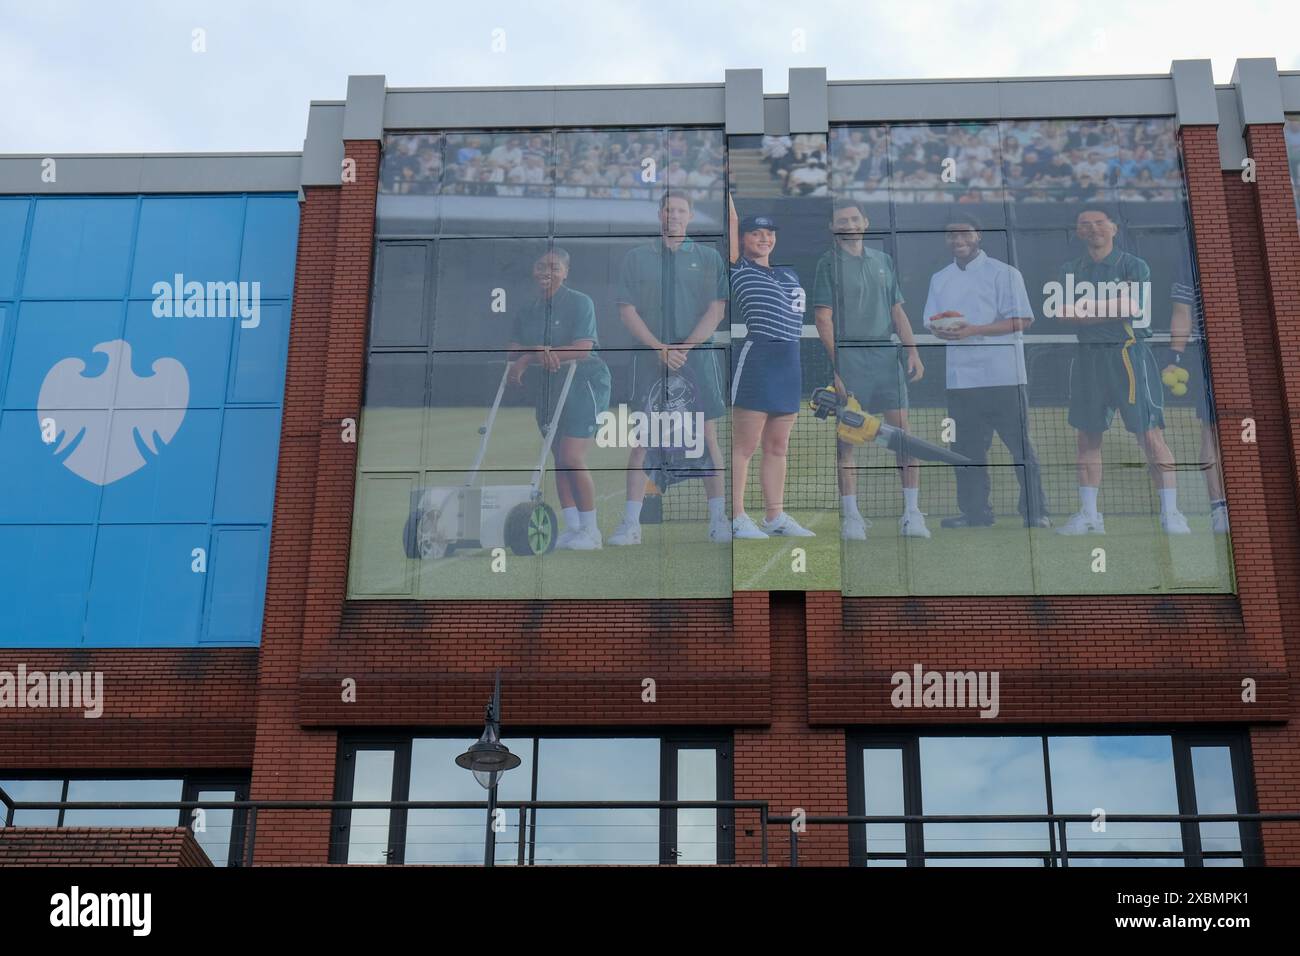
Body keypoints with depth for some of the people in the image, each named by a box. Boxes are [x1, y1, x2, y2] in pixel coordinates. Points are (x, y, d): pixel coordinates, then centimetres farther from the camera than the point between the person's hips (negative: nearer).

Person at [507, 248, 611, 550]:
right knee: (558, 458, 6)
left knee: (572, 458, -13)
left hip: (584, 384, -6)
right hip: (549, 387, 6)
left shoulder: (580, 302, -9)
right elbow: (515, 352, 0)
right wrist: (539, 352, -24)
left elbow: (583, 349, -19)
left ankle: (591, 531, -1)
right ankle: (571, 527, 14)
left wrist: (530, 355, -24)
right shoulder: (528, 311, 9)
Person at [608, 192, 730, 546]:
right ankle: (631, 524, 1)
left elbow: (716, 310, 1)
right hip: (650, 360, 0)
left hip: (698, 358, 0)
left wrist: (683, 348, -11)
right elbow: (627, 311, 2)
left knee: (708, 437, 1)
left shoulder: (709, 258, 8)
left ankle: (718, 520, 7)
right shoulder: (637, 258, 8)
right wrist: (661, 349, -10)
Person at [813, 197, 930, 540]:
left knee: (904, 433, -3)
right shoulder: (828, 263, 2)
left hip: (886, 355, 4)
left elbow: (897, 311, 19)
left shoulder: (883, 261, 16)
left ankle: (912, 513, 1)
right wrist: (834, 366, -12)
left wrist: (912, 351, 8)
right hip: (847, 358, -4)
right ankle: (851, 515, 6)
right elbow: (823, 319, -4)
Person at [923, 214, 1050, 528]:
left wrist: (973, 330, -18)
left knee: (1020, 446, -4)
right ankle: (974, 511, 15)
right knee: (966, 448, 7)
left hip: (1004, 376, -5)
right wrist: (941, 330, -9)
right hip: (960, 378, 5)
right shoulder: (939, 279, 16)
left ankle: (1036, 512, 0)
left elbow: (1021, 320, -8)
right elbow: (932, 322, 16)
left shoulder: (1004, 273, -1)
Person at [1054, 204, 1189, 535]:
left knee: (1150, 434, -10)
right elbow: (1065, 313, -2)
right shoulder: (1070, 270, 11)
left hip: (1129, 355, -4)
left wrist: (1087, 307, -8)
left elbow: (1134, 307, -13)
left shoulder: (1133, 266, 1)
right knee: (1088, 436, 7)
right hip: (1087, 356, 4)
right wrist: (1114, 308, -13)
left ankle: (1171, 514, -8)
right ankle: (1089, 516, 14)